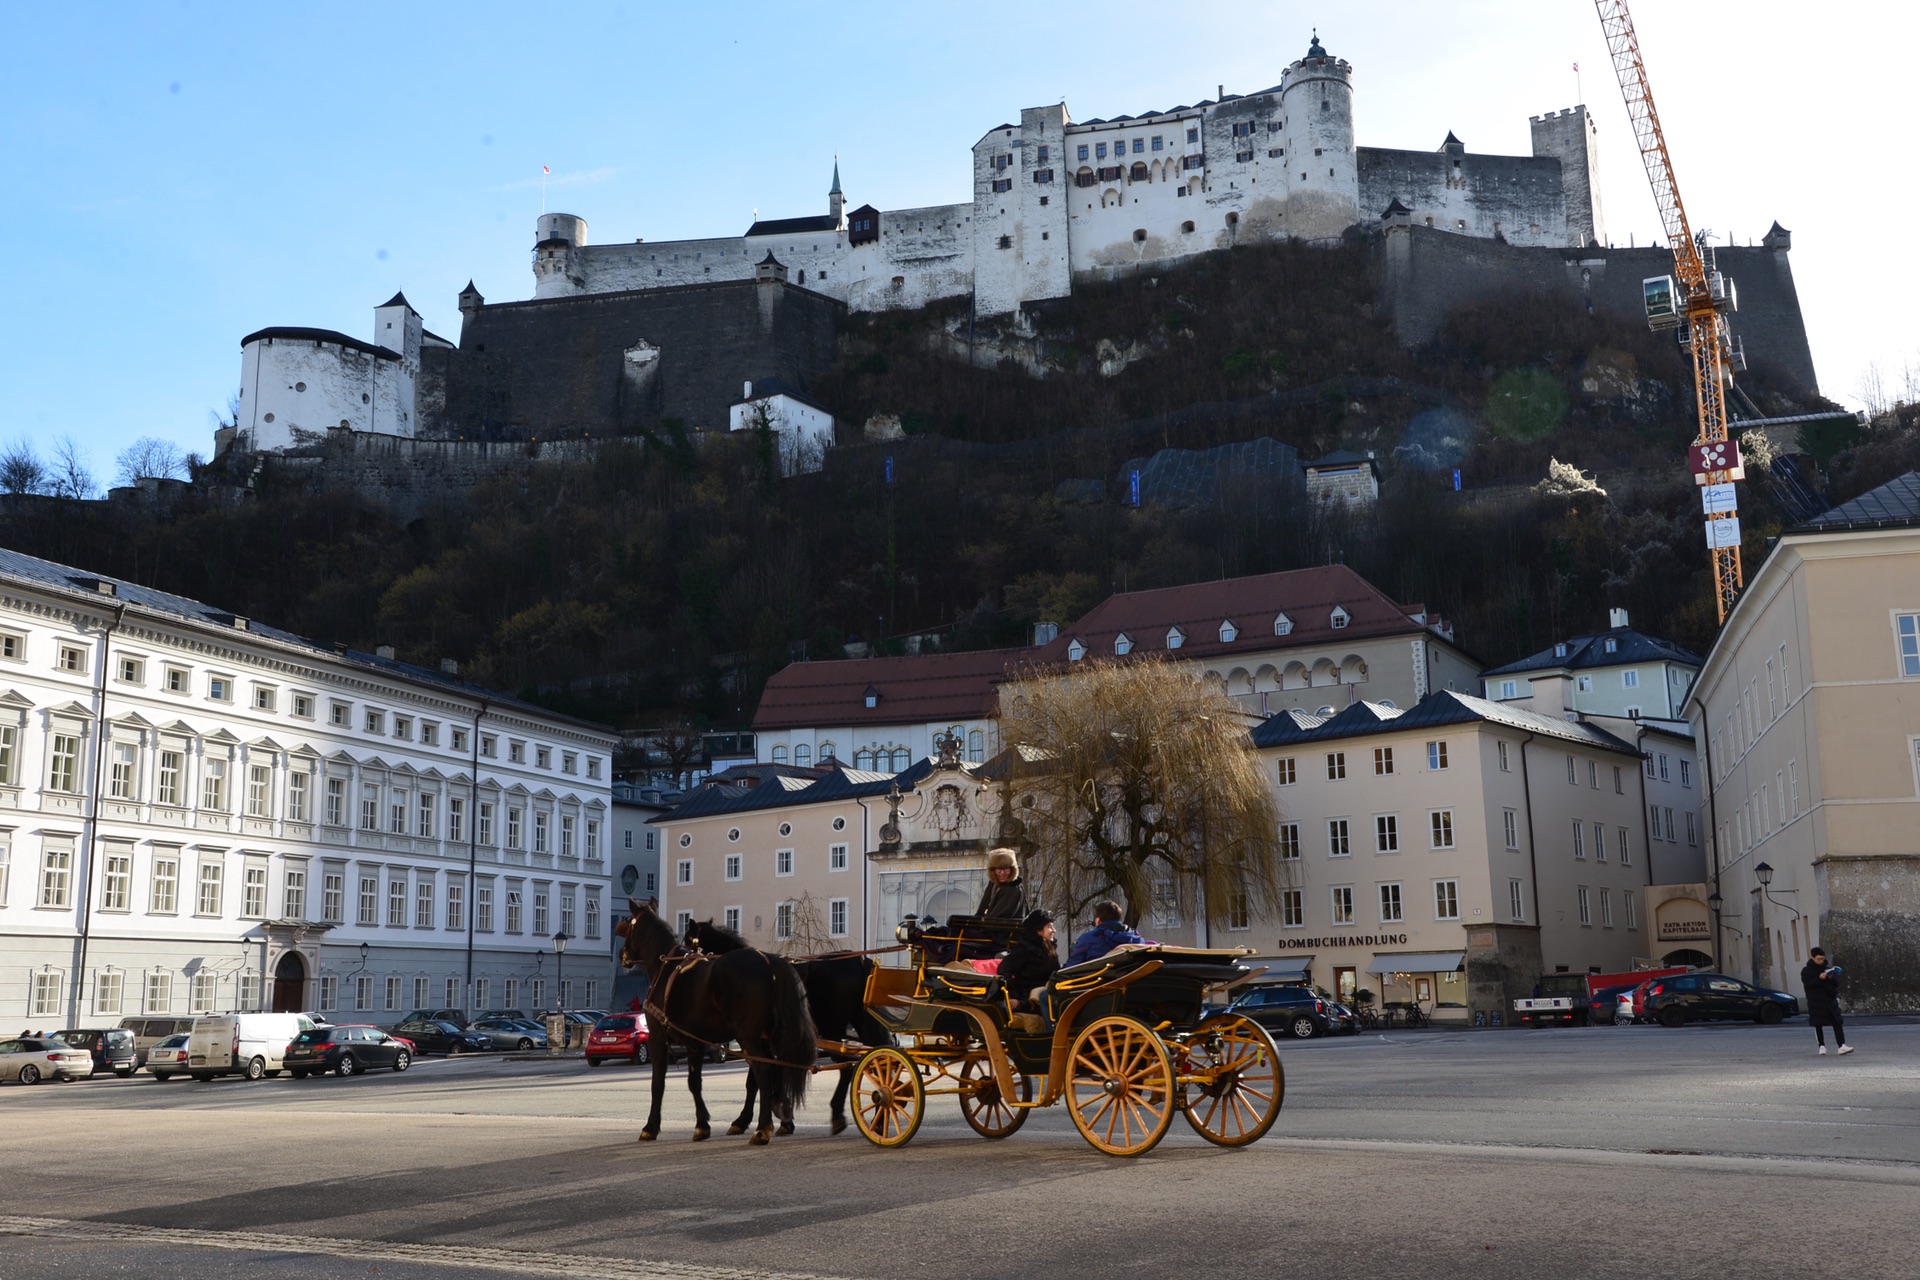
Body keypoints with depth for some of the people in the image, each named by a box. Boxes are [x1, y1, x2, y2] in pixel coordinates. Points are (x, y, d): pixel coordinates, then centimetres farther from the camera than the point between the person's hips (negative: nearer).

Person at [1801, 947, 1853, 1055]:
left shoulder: (1828, 968, 10)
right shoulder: (1806, 971, 0)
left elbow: (1837, 983, 8)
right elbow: (1808, 984, -14)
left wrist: (1832, 978, -13)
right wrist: (1819, 978, -24)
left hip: (1830, 1000, 3)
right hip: (1816, 1002, -3)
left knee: (1837, 1023, -5)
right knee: (1818, 1025, 2)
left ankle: (1841, 1046, -8)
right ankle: (1822, 1046, 11)